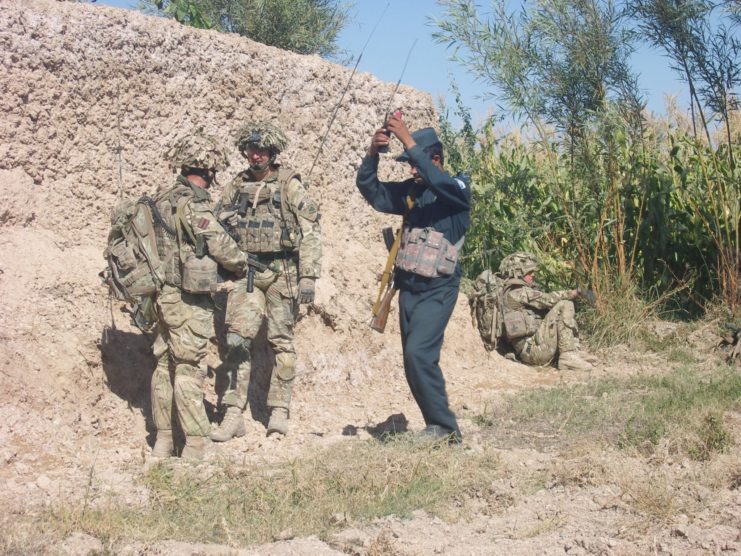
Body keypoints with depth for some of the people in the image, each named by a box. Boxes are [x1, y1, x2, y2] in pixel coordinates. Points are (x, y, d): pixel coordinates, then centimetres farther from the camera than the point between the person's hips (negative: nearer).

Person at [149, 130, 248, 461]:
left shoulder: (163, 198, 9)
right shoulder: (193, 203, -17)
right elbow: (220, 245, -16)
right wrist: (242, 264, 2)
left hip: (164, 293, 8)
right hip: (188, 297, -8)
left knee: (165, 365, 12)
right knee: (188, 368, -5)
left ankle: (162, 441, 19)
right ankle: (195, 445, -2)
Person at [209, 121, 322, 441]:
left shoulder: (289, 186, -1)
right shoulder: (235, 187, 11)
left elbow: (310, 231, -5)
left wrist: (308, 277, -11)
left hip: (281, 272, -3)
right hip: (245, 272, 3)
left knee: (281, 341, 2)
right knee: (237, 340, -5)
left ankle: (279, 412, 7)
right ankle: (234, 415, -4)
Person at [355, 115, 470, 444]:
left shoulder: (457, 189, -7)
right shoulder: (410, 191, 10)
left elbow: (437, 181, -28)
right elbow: (369, 189, 4)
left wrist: (408, 140, -30)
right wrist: (373, 152, -13)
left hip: (437, 290, -7)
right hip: (408, 287, 7)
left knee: (419, 354, -21)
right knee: (415, 362, 9)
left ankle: (444, 427, -12)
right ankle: (439, 428, 18)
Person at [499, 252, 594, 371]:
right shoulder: (516, 292, -7)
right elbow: (546, 300, -14)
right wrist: (568, 294, -4)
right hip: (533, 349, -10)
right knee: (564, 305, -14)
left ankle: (574, 352, 5)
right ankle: (569, 357, -17)